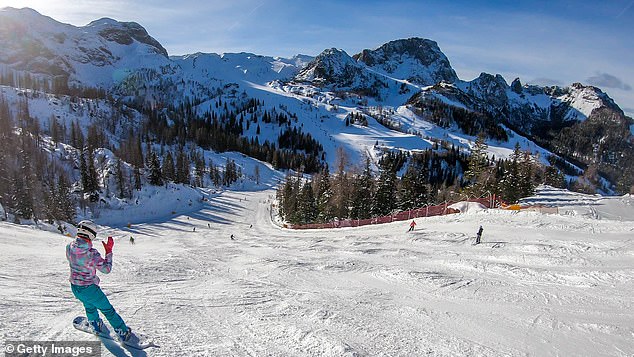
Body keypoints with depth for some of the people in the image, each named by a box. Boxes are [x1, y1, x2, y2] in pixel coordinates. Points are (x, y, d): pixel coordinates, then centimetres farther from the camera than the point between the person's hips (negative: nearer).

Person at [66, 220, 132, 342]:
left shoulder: (69, 248, -12)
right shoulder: (92, 253, -31)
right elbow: (106, 269, -20)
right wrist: (109, 251, -15)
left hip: (74, 287, 6)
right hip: (89, 289, -6)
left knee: (89, 306, 34)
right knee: (107, 309, 12)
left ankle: (96, 325, 58)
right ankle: (123, 333, 23)